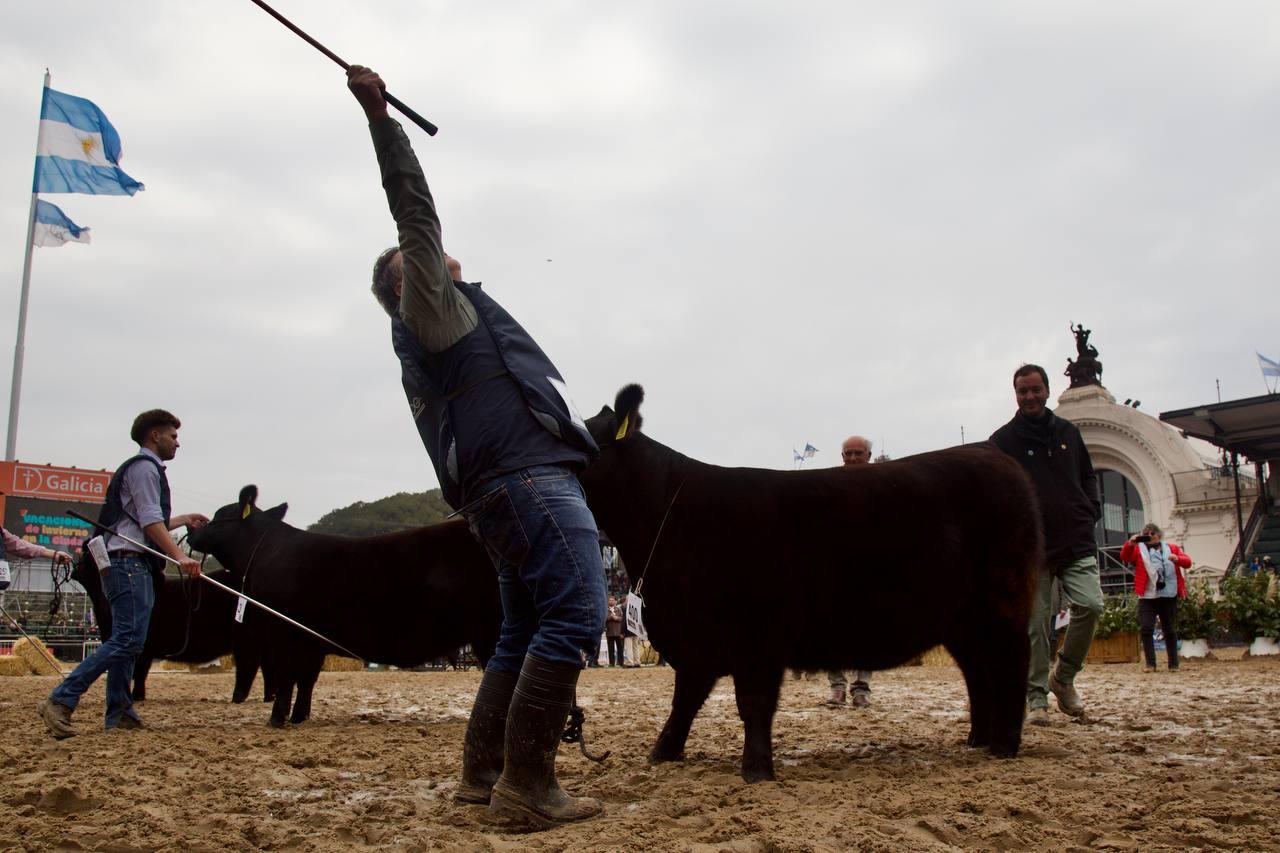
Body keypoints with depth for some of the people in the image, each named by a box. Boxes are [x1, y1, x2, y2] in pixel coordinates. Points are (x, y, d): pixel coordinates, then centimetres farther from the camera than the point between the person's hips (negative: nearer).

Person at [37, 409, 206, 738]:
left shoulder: (147, 469, 25)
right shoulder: (144, 467, -6)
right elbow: (150, 522, -16)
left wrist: (183, 520, 37)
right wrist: (180, 557, -24)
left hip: (136, 566, 11)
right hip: (129, 564, -11)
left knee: (128, 641, 9)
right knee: (128, 639, -16)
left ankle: (119, 714, 10)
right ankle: (61, 701, -16)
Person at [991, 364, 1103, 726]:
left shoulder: (1068, 432, 14)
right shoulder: (1004, 440, 2)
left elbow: (1088, 477, 24)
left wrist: (1091, 514, 8)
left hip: (1076, 543, 3)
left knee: (1090, 605, -12)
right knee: (1035, 625, -1)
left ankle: (1063, 676, 11)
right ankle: (1037, 698, 10)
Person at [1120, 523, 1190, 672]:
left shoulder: (1171, 548, 14)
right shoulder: (1138, 548, 10)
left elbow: (1188, 562, 5)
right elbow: (1124, 557, -7)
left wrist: (1178, 559, -18)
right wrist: (1130, 544, -27)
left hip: (1169, 596, 1)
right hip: (1147, 596, -1)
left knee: (1170, 630, 6)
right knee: (1145, 629, -8)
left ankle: (1173, 664, 15)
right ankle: (1150, 663, -2)